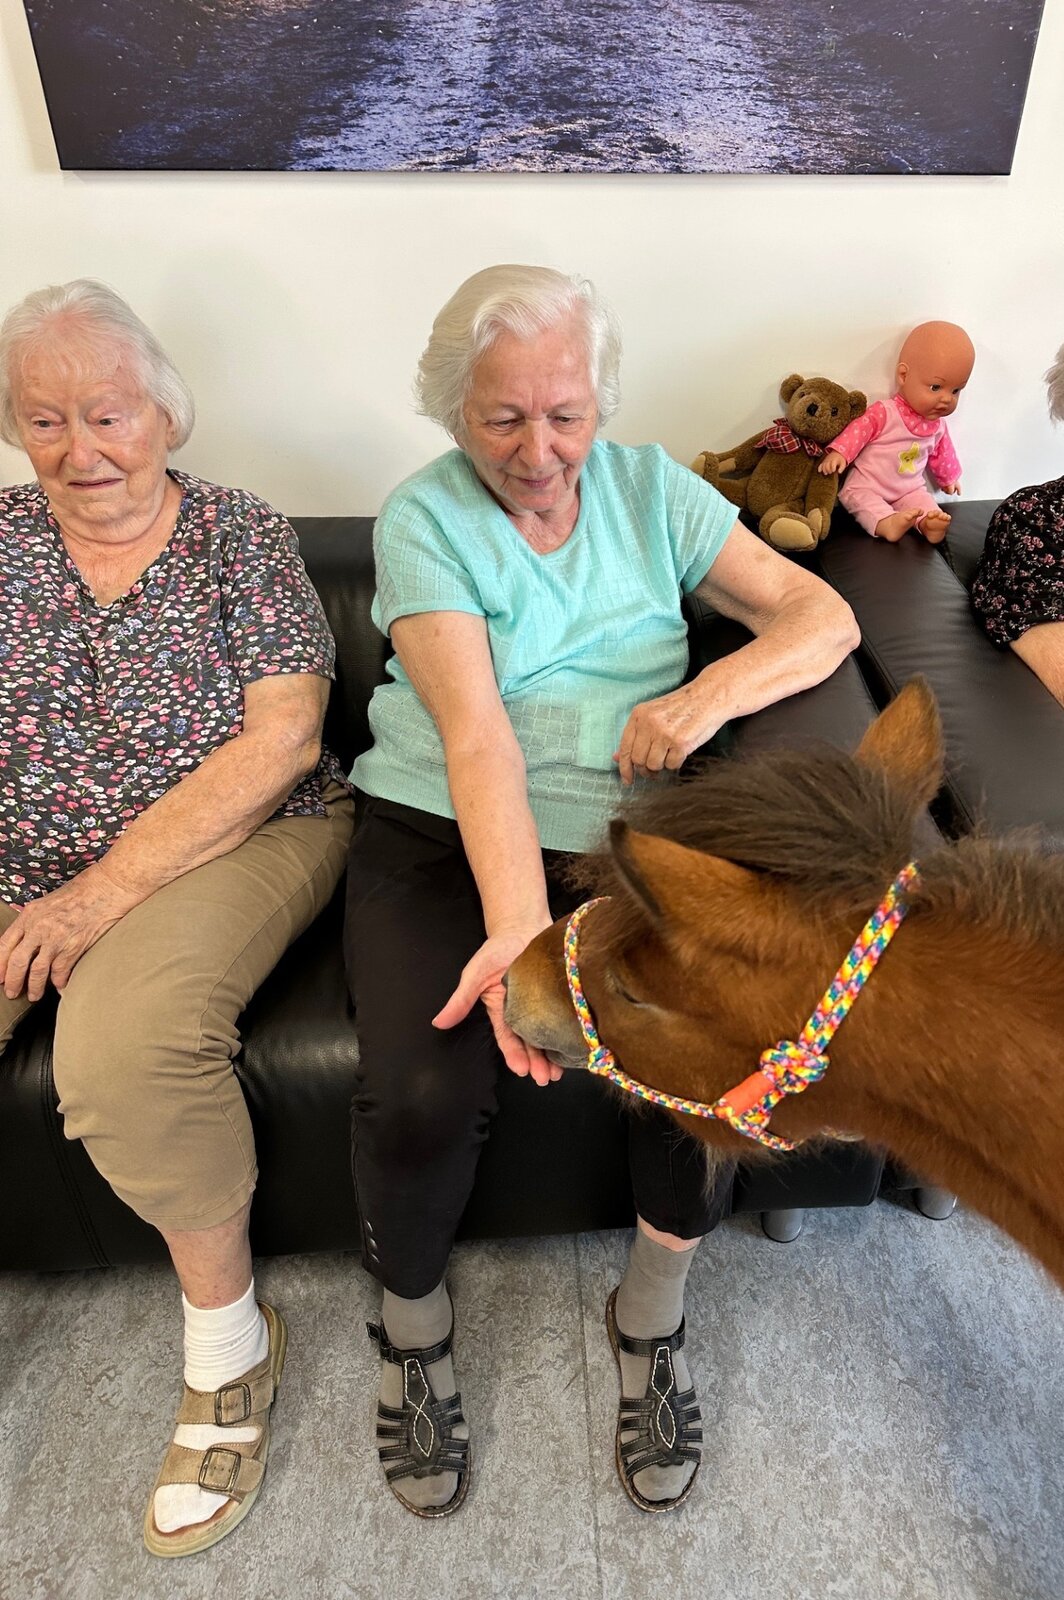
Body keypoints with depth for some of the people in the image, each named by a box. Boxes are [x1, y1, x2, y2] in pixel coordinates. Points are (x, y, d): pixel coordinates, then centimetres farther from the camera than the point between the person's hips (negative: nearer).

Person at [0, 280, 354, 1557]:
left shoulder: (243, 537, 0)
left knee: (122, 1046, -31)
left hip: (230, 841, -3)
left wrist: (109, 888, -17)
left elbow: (281, 740, -11)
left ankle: (229, 1340, -5)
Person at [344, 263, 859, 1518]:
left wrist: (712, 692, -17)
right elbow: (476, 728, -18)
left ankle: (652, 1317, 11)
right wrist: (518, 927, -32)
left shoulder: (651, 489, 8)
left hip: (628, 835, 3)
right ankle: (411, 1320, 11)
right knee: (421, 1096, -25)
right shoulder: (422, 520, -2)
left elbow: (826, 617, 3)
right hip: (448, 837, -2)